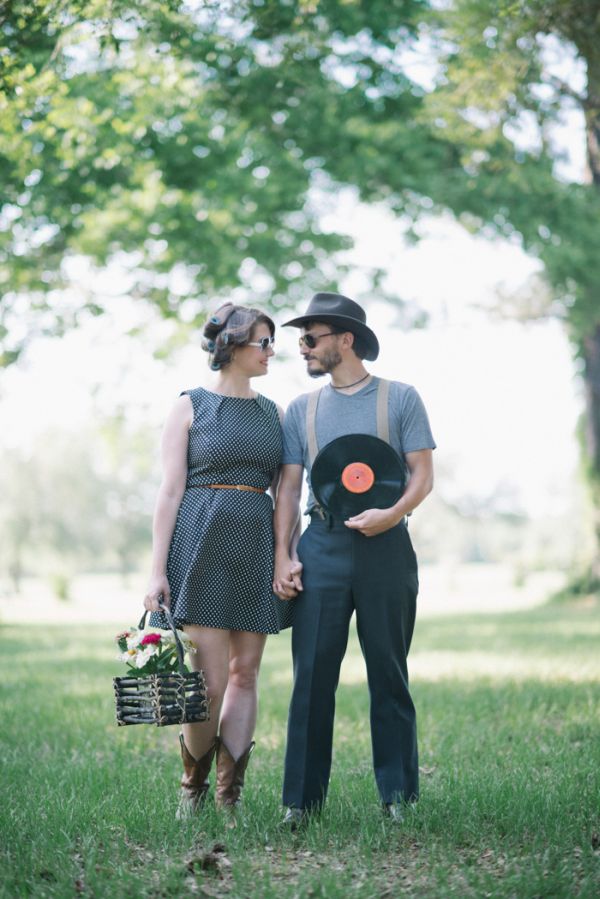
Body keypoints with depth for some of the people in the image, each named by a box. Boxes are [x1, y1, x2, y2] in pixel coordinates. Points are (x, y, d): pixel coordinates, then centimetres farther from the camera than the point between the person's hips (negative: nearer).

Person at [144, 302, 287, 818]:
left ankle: (229, 799, 8)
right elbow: (171, 492, -3)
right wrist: (158, 571, -8)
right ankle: (192, 787, 12)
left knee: (245, 674, 2)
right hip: (203, 543, -4)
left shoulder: (273, 413, 14)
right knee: (210, 680, -8)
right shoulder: (191, 407, 2)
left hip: (257, 548, 5)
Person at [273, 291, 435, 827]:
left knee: (389, 674, 3)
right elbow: (288, 487, 10)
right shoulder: (302, 410, 14)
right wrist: (282, 556, -1)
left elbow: (423, 474, 0)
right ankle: (303, 798, 2)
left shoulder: (400, 399, 5)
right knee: (312, 674, -2)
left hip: (386, 547, -2)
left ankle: (397, 794, 12)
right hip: (322, 547, 2)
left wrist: (392, 513, -19)